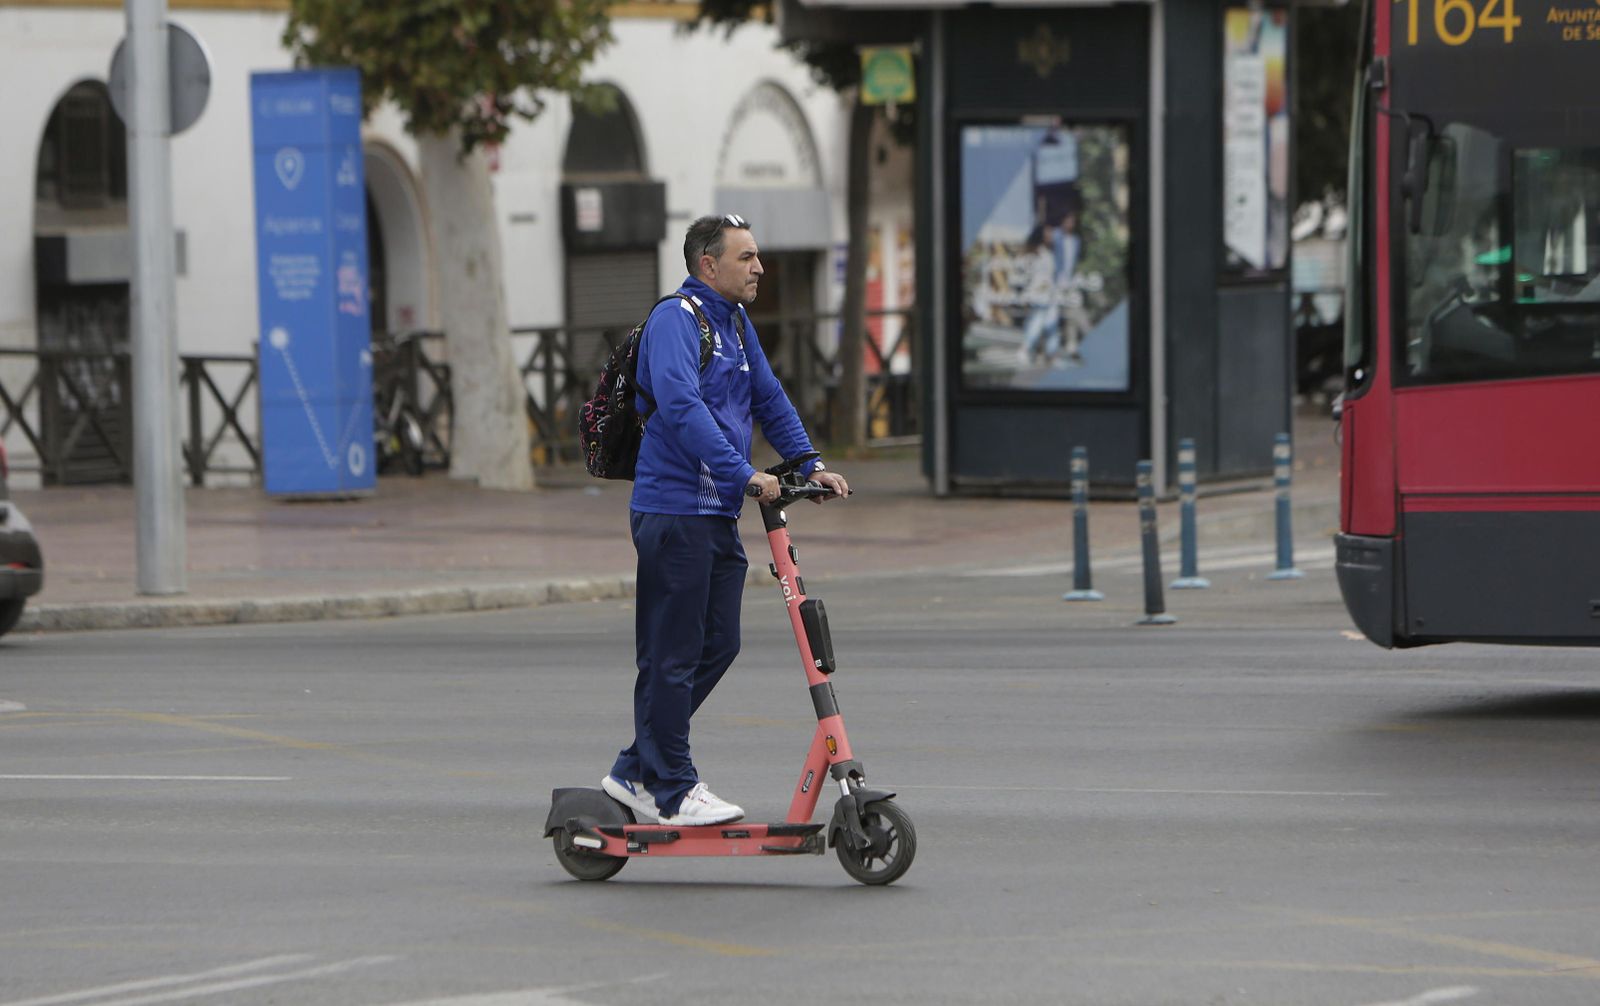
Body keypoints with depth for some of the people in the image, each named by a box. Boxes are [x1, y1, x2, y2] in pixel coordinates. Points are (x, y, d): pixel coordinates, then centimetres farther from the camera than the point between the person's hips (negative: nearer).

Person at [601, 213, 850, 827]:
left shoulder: (735, 323, 17)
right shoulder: (675, 319, -12)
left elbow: (768, 400, 26)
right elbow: (681, 406, -25)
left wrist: (809, 466, 14)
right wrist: (742, 474, -29)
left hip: (718, 515, 10)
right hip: (675, 510, -10)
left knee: (718, 645, 11)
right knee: (673, 655, -4)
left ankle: (637, 771, 21)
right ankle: (670, 792, 3)